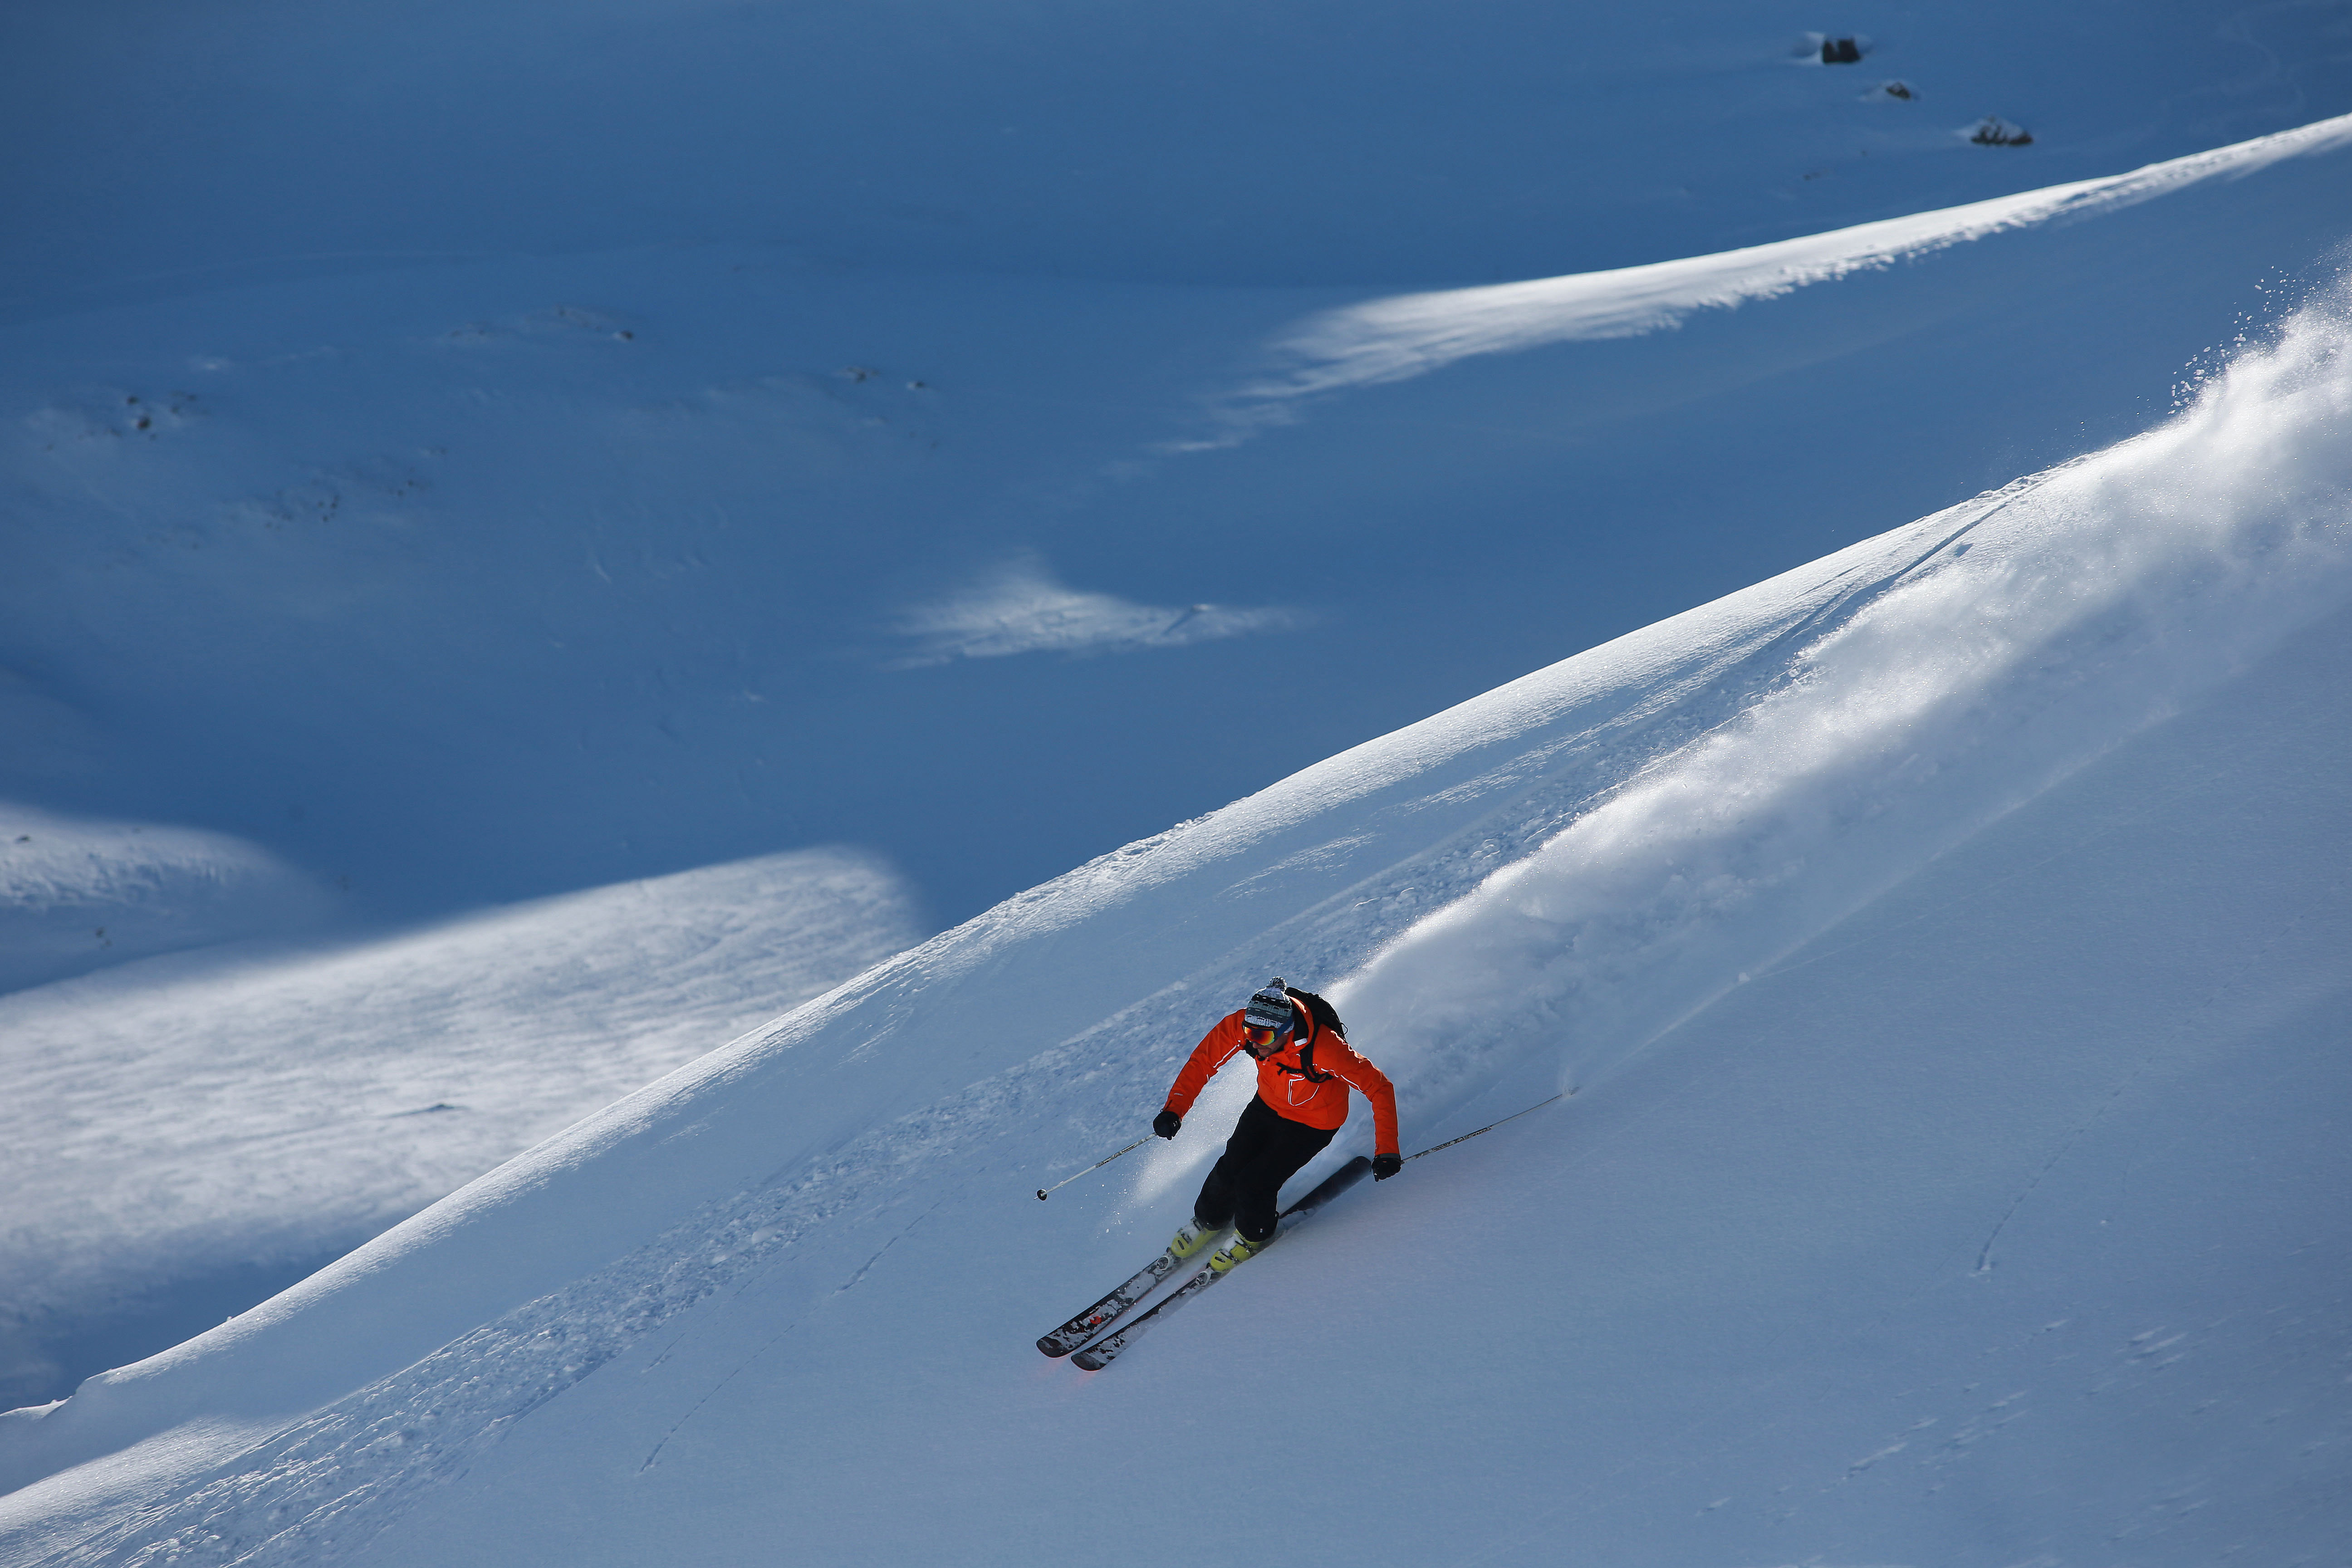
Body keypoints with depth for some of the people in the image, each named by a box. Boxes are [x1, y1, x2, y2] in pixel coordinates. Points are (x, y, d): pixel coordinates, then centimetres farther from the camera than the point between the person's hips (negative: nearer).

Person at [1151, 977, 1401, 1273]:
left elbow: (1379, 1088, -32)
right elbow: (1203, 1061, -15)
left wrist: (1387, 1150, -35)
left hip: (1313, 1121, -4)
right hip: (1269, 1105, 4)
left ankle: (1253, 1237, 23)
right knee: (1231, 1167, 5)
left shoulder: (1323, 1047, -41)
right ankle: (1208, 1222, 38)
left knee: (1253, 1183, -11)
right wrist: (1174, 1109, -28)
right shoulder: (1242, 1025, -28)